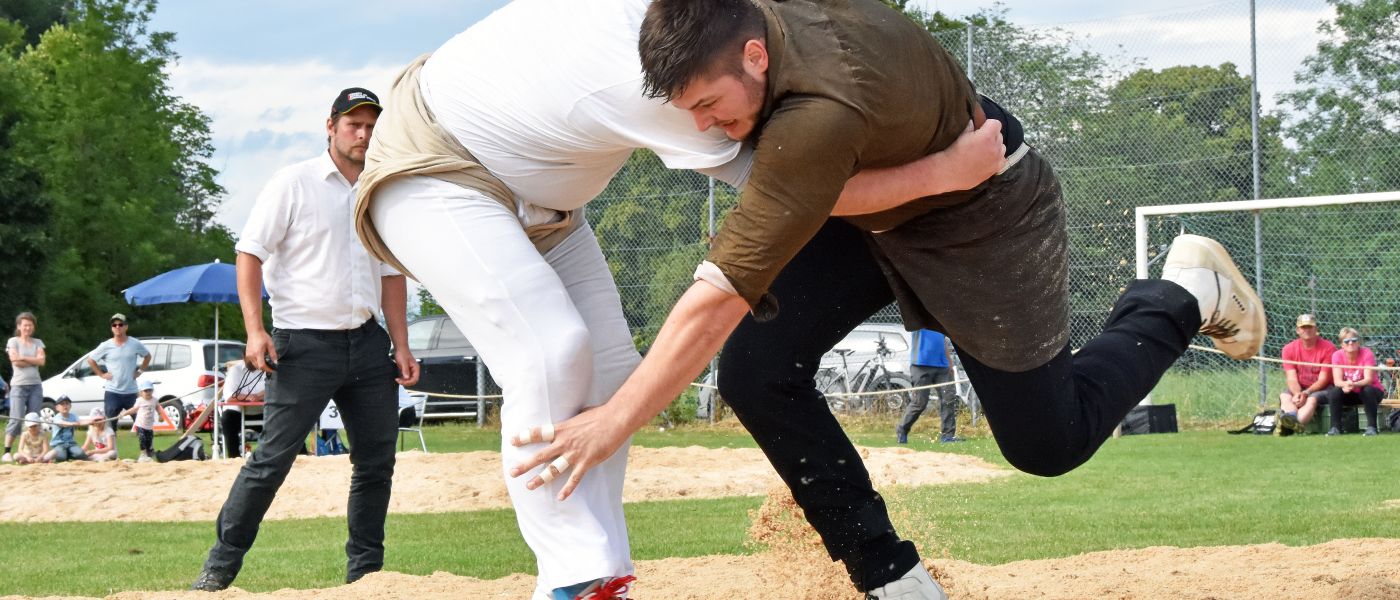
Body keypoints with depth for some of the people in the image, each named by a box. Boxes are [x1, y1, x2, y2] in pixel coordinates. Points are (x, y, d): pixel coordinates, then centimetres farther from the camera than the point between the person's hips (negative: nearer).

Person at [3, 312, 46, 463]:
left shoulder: (37, 342, 12)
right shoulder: (13, 341, 3)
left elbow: (41, 361, -3)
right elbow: (15, 361, -10)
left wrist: (23, 358, -11)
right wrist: (34, 361, -5)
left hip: (35, 385, 4)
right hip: (19, 384, -4)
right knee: (16, 419, -11)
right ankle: (6, 452, -10)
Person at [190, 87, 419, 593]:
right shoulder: (294, 183, -2)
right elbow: (251, 253, -5)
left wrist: (401, 346, 10)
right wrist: (255, 329, -16)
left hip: (367, 342, 6)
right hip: (305, 342, -6)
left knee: (378, 459, 6)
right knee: (274, 457, -8)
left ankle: (365, 570, 16)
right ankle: (219, 568, -1)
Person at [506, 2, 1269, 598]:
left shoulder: (820, 117, -46)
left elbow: (721, 296, -42)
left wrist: (617, 419, -38)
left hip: (985, 217, -7)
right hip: (876, 206, 8)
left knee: (1049, 443, 9)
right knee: (756, 371, -11)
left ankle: (1186, 293, 32)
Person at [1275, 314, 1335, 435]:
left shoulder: (1328, 349, -10)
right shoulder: (1289, 349, 2)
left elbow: (1323, 379, -13)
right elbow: (1291, 378, -6)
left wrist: (1306, 393, -28)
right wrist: (1297, 394, -27)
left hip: (1322, 389, -4)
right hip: (1300, 388, 4)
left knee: (1312, 399, -36)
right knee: (1284, 397, -27)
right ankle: (1292, 419, -60)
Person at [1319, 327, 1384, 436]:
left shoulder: (1367, 354, -18)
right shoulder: (1337, 355, -11)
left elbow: (1368, 379, -27)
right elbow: (1337, 381, -20)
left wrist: (1354, 385, -49)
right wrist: (1345, 385, -46)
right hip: (1350, 395, 2)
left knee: (1368, 390, -35)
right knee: (1335, 391, -27)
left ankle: (1371, 426, -29)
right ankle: (1335, 427, -20)